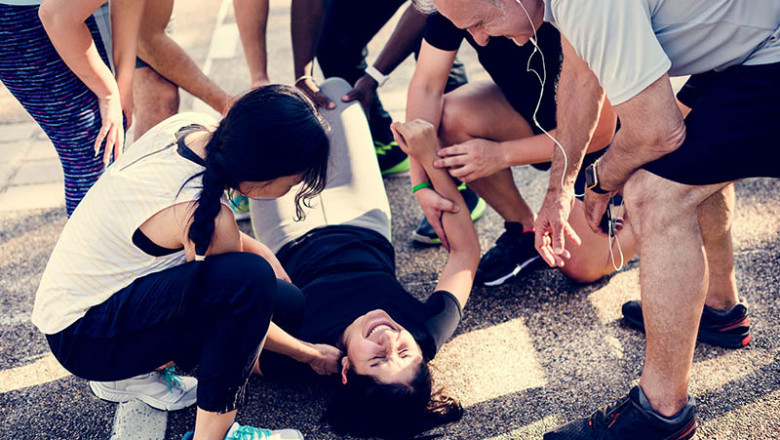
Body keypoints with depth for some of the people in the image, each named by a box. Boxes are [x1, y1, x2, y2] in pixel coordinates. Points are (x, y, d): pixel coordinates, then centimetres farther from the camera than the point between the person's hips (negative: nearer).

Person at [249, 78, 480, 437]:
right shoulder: (427, 335, -38)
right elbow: (466, 250, -25)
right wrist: (431, 157, -27)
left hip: (289, 242, -2)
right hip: (363, 226, 2)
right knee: (334, 88, 11)